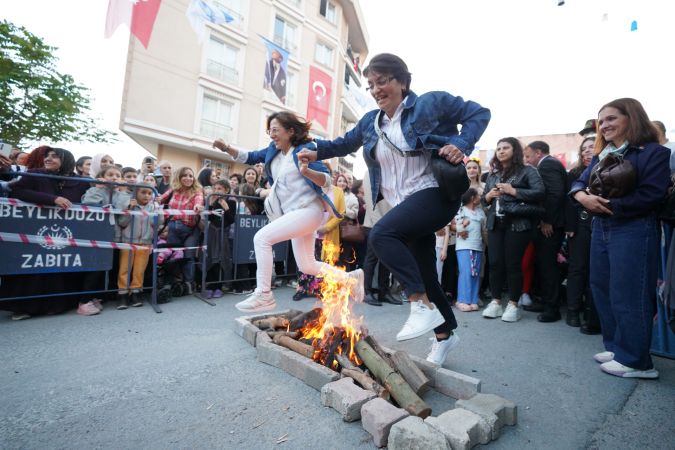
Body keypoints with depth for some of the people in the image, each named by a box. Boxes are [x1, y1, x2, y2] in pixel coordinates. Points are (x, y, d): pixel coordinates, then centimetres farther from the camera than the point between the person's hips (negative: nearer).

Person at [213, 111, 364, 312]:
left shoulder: (305, 148, -11)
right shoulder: (273, 150, 10)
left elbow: (327, 180, -16)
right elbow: (249, 157, 17)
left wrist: (306, 171, -34)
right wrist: (227, 148, 1)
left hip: (308, 210, -9)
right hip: (294, 213, 9)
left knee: (262, 238, -19)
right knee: (307, 266, 15)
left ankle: (263, 295, -9)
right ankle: (352, 278, 30)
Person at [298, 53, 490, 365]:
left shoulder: (431, 103, -3)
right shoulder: (370, 121, 13)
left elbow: (479, 113, 3)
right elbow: (346, 143, 26)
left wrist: (462, 144, -13)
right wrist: (317, 152, 10)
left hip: (435, 194, -6)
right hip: (404, 206, 7)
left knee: (380, 234, -30)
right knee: (423, 273, 9)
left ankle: (423, 306, -19)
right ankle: (444, 334, 30)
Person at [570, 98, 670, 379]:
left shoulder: (653, 152, -5)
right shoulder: (600, 156, 16)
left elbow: (650, 195, -15)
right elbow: (579, 183, 10)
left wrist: (608, 204, -15)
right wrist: (583, 196, -12)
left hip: (633, 231, -7)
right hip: (600, 229, 8)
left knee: (628, 295, -3)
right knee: (601, 290, 12)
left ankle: (635, 361, 11)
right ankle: (616, 348, 27)